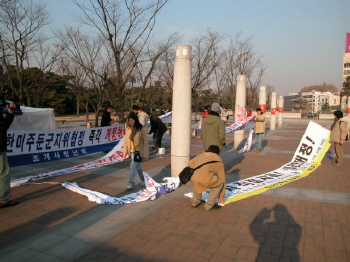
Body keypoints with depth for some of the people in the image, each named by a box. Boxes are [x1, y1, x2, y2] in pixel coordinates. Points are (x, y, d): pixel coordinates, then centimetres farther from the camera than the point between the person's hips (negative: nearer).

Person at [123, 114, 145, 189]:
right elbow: (126, 141, 8)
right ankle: (143, 180, 36)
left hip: (138, 151, -6)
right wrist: (125, 151, 5)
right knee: (137, 166, 18)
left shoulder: (140, 129, -13)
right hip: (131, 151, 6)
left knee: (133, 166, -12)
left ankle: (131, 183, -7)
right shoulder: (128, 129, 2)